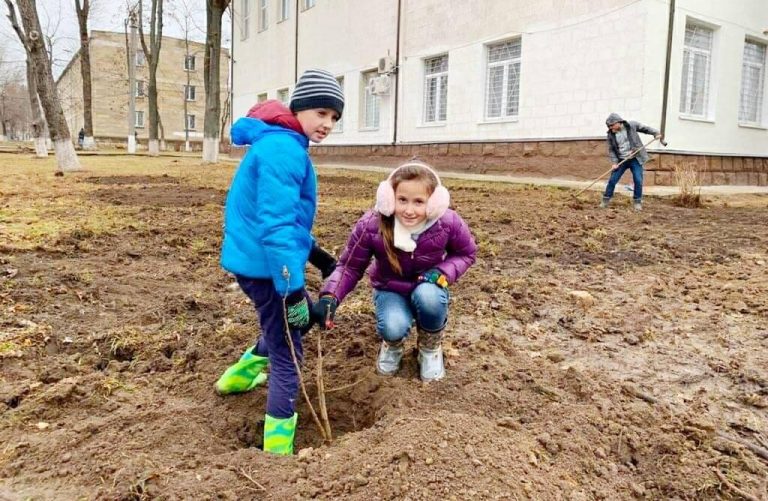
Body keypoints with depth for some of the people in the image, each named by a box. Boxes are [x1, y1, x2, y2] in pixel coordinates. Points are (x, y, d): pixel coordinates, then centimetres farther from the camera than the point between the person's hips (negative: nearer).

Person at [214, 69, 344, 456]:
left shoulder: (283, 144, 14)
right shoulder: (284, 149, -20)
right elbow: (276, 224, -28)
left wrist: (315, 253, 24)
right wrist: (292, 288, -29)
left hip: (255, 260, 10)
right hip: (266, 265, -10)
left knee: (300, 318, 29)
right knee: (287, 355, 0)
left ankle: (239, 375, 43)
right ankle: (277, 447, 11)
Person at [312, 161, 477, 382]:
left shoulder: (448, 223, -24)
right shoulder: (370, 225, -26)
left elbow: (466, 253, -4)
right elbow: (350, 266, -16)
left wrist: (442, 273, -25)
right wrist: (329, 296, -35)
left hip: (428, 288, 1)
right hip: (390, 290, -1)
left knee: (428, 297, -36)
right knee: (393, 328, -32)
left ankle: (430, 347, -2)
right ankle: (393, 344, 11)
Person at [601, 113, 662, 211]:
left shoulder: (632, 125, -9)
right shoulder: (610, 135, -6)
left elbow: (644, 128, 6)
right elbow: (611, 150, -2)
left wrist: (655, 133, -6)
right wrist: (614, 162, -12)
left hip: (635, 159, -1)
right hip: (621, 160, 1)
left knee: (638, 181, -5)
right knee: (612, 180, -1)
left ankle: (637, 201, 9)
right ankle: (606, 200, 12)